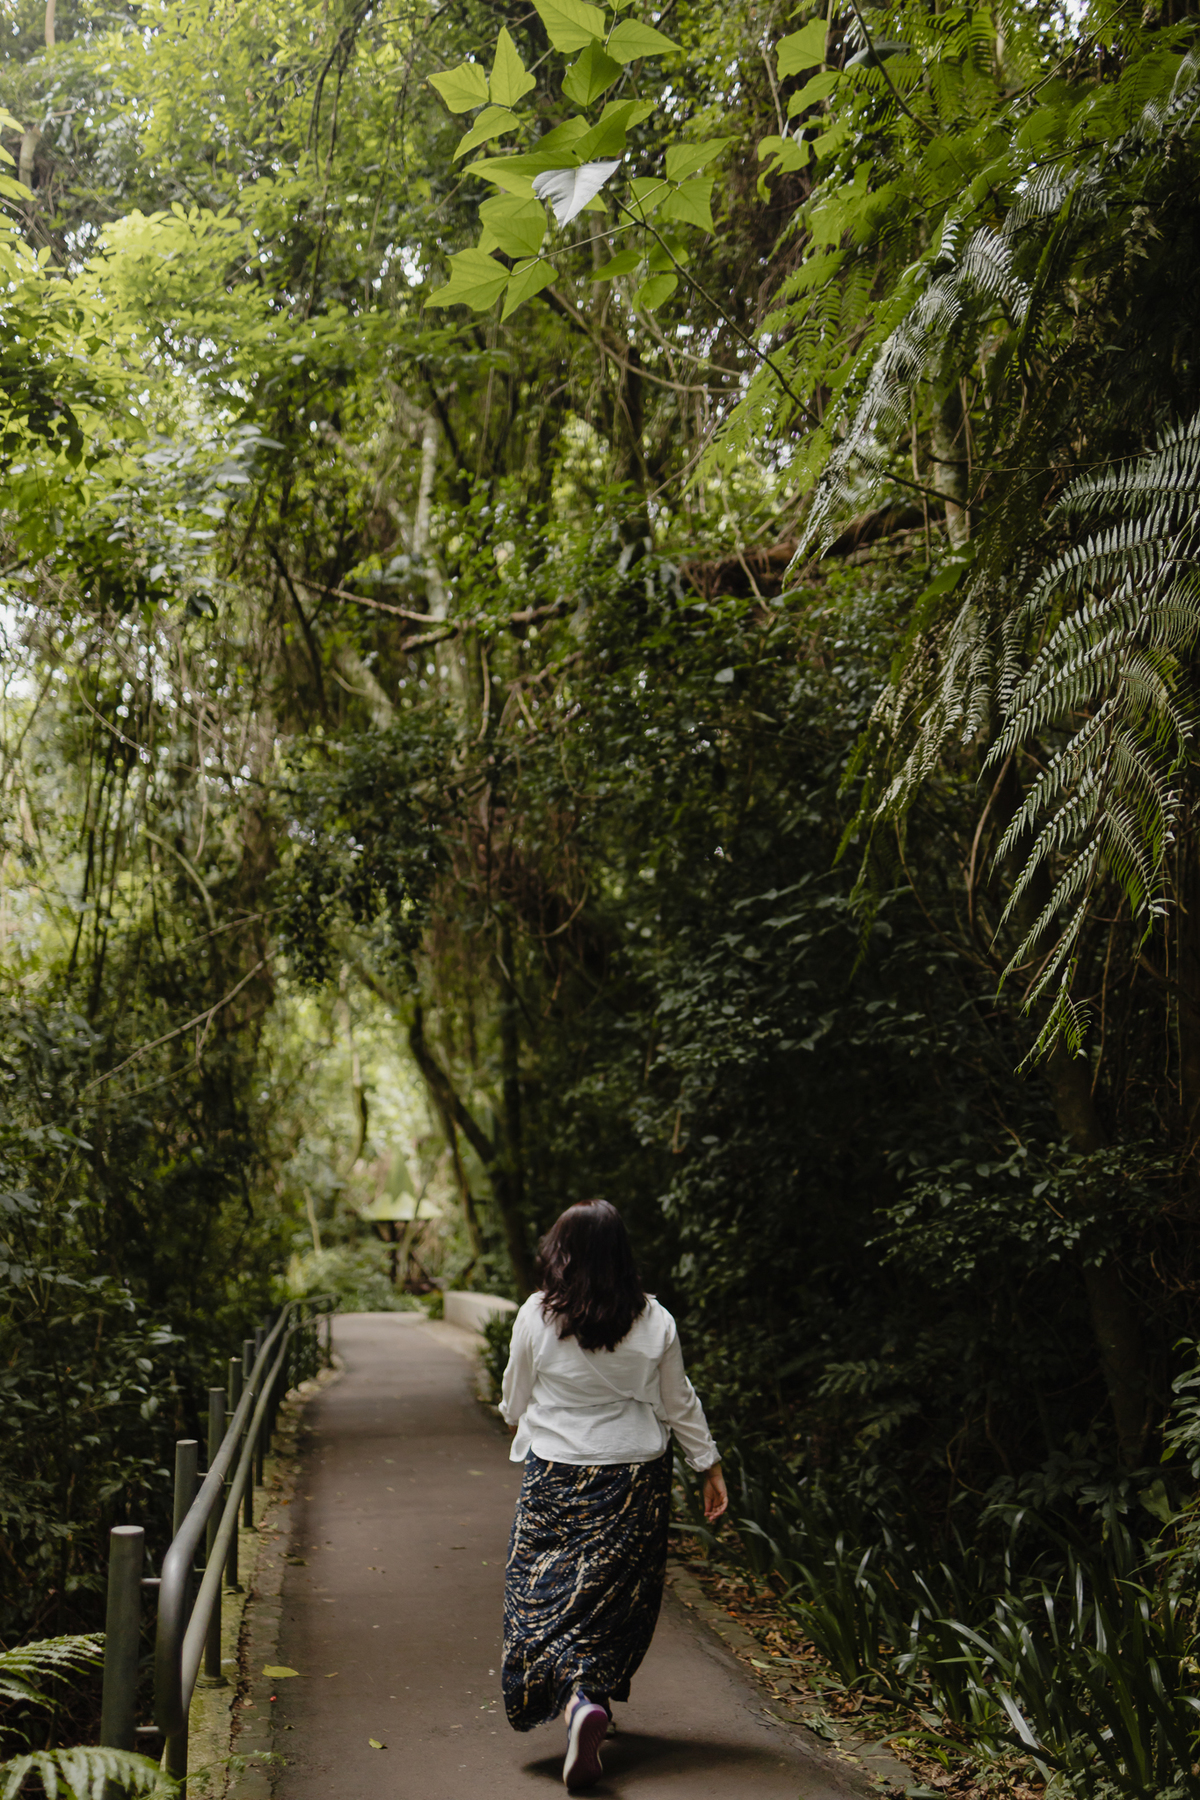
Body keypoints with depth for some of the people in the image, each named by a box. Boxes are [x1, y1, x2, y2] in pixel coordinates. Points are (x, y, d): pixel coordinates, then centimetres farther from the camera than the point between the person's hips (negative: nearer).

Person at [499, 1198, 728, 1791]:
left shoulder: (536, 1315, -10)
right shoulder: (654, 1320, -6)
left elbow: (515, 1402, 3)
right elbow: (678, 1403, 2)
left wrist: (522, 1429, 26)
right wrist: (710, 1466, 14)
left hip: (555, 1480, -2)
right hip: (636, 1481, 2)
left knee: (548, 1596, 3)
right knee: (614, 1595, 16)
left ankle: (580, 1703, -18)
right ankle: (598, 1697, 27)